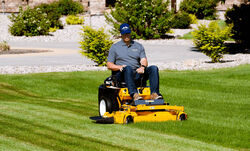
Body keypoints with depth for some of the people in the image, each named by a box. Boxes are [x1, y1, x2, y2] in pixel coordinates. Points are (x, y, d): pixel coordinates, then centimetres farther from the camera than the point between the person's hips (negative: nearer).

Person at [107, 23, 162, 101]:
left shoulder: (138, 46, 20)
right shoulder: (114, 47, 14)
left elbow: (144, 60, 7)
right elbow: (109, 65, 7)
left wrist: (142, 67, -17)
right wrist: (120, 67, -13)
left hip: (137, 73, 3)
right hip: (122, 75, -3)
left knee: (153, 68, -22)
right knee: (128, 68, -38)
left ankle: (154, 93, -38)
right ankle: (134, 94, -55)